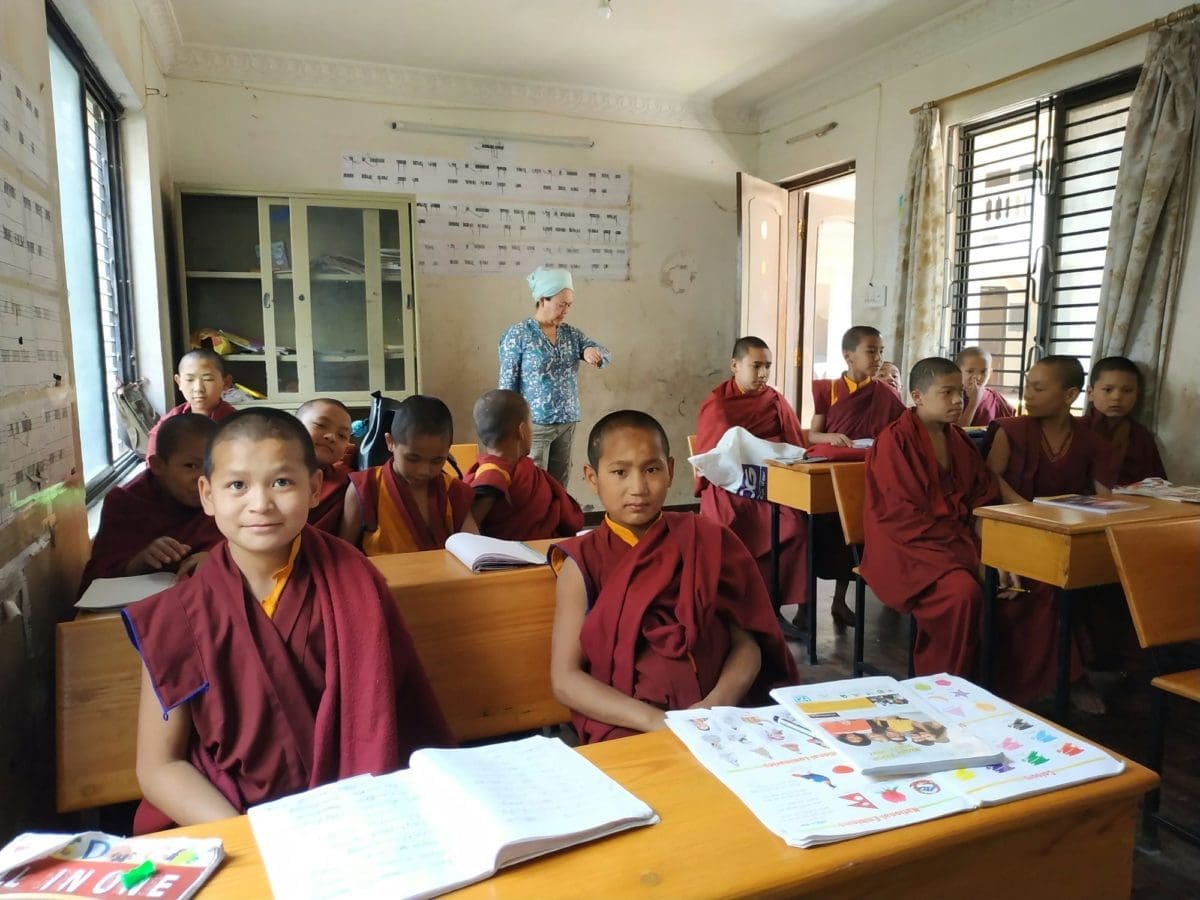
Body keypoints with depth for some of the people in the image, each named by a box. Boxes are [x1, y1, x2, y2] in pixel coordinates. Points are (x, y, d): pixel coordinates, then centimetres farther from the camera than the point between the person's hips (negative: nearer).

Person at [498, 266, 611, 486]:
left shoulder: (571, 334, 8)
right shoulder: (518, 335, -8)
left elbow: (605, 355, 3)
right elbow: (507, 385, -8)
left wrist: (592, 352, -21)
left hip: (567, 424, 6)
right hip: (534, 425, -6)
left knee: (559, 487, 12)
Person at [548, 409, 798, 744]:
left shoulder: (706, 542, 6)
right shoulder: (584, 562, -1)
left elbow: (747, 644, 6)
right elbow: (565, 678, -5)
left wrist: (717, 704, -13)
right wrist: (656, 721, -16)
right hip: (628, 731, -2)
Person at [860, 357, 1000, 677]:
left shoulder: (959, 439, 12)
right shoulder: (896, 439, -10)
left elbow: (984, 498, 13)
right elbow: (904, 515, -16)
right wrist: (957, 546, -17)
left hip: (958, 540, 7)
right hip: (908, 546, -7)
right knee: (963, 590, -30)